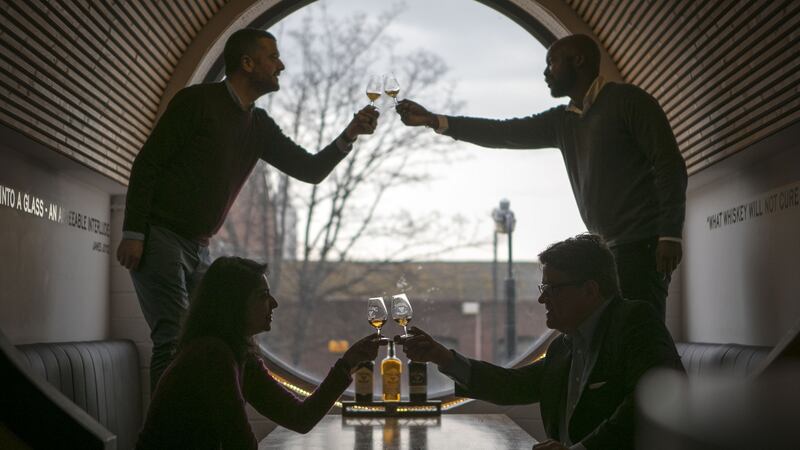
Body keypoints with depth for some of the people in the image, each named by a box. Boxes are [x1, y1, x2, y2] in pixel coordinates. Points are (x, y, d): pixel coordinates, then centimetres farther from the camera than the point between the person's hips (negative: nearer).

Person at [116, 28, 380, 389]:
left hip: (198, 248, 7)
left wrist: (349, 135, -2)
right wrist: (133, 233, -17)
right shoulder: (197, 101, -7)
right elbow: (147, 163, -10)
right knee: (174, 341, -18)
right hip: (158, 237, -7)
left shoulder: (260, 127, 13)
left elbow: (311, 170, 14)